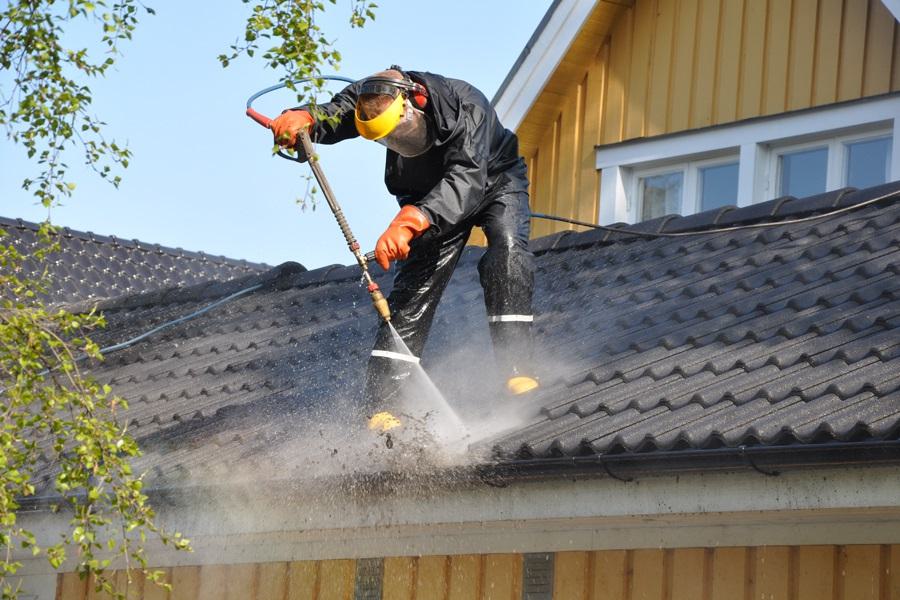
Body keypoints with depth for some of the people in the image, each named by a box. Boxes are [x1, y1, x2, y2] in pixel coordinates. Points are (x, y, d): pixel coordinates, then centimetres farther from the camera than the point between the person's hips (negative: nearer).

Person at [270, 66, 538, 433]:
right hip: (430, 196, 3)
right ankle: (382, 406, -14)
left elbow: (466, 180, -49)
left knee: (507, 247, -31)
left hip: (494, 181, -3)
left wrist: (408, 223, -63)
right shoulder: (372, 101, -24)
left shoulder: (465, 107, -39)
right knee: (413, 288, -10)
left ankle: (516, 367, -31)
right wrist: (299, 119, -54)